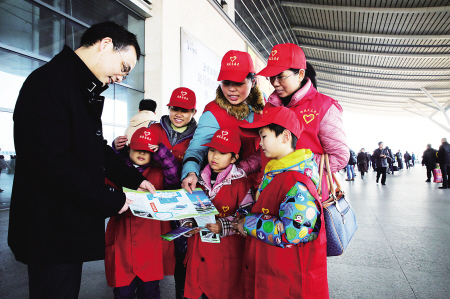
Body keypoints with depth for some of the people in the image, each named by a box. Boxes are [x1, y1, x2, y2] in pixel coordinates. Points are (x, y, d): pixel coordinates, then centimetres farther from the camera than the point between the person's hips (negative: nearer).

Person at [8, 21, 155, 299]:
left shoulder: (87, 92, 13)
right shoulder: (49, 83, -20)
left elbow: (97, 147, 17)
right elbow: (54, 162, -28)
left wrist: (134, 179, 7)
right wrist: (110, 201, -19)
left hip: (73, 225, 10)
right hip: (50, 231, -10)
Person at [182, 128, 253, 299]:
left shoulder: (240, 182, -7)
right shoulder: (199, 179, 8)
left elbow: (247, 214, -11)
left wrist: (223, 226, -21)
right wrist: (187, 224, 0)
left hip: (226, 253, -4)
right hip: (198, 251, 4)